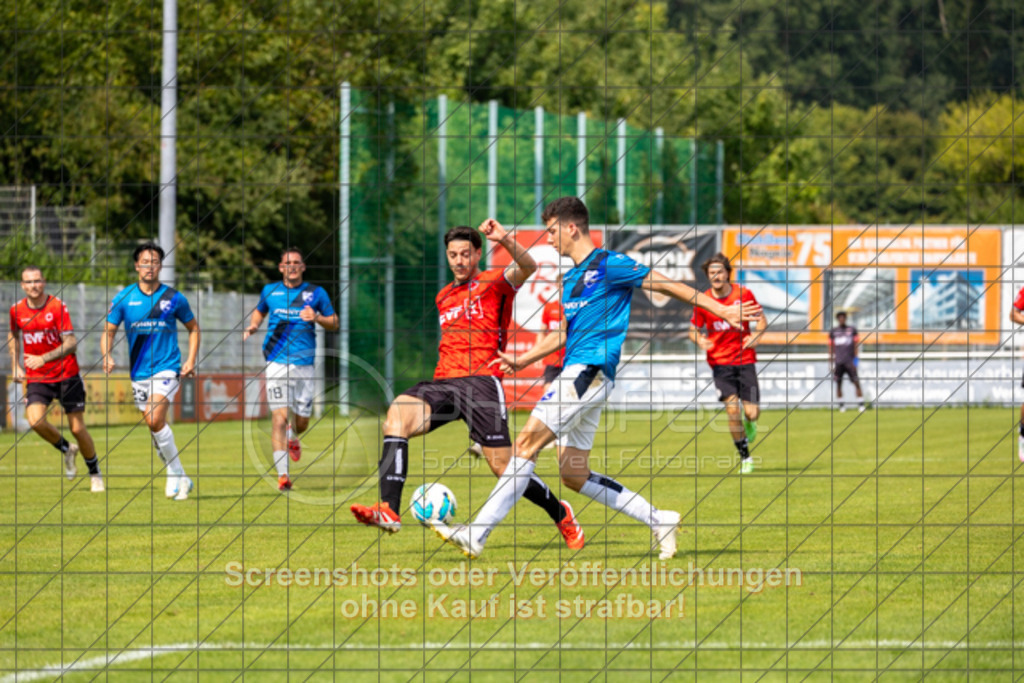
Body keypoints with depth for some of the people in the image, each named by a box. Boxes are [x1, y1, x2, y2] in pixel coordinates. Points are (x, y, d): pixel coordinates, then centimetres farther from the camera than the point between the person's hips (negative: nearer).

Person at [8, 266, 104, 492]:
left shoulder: (57, 306, -13)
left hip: (66, 375, -3)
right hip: (36, 378, 3)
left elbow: (71, 343, -19)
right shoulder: (17, 310, -1)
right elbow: (14, 335, 21)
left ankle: (95, 473, 23)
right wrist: (15, 365, 11)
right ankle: (67, 450, 8)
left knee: (78, 428, -1)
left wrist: (43, 359, -32)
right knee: (35, 420, -22)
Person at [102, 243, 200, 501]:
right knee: (155, 427, 8)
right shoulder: (124, 298, 2)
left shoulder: (174, 298, 0)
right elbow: (109, 331, 6)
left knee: (155, 420, -22)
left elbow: (193, 327, 13)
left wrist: (191, 360, 2)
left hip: (167, 368, -4)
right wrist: (107, 356, -14)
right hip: (139, 372, 4)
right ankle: (178, 478, 22)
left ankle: (176, 475, -11)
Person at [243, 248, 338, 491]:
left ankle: (292, 435, 45)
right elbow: (259, 311, 28)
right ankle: (282, 475, -14)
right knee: (279, 416, -14)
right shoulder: (270, 291, 9)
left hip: (304, 363, 1)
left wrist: (317, 318, -10)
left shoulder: (316, 293, 6)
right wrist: (253, 326, 7)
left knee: (302, 421, 6)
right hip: (277, 361, -1)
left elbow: (334, 323, 10)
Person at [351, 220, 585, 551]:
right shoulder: (444, 297, 25)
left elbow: (528, 267, -17)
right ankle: (388, 511, -38)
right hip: (444, 381, 5)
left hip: (481, 381, -5)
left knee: (504, 468, -8)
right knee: (398, 414, -26)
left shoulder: (495, 283, 5)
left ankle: (561, 514, 20)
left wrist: (506, 241, -35)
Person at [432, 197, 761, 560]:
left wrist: (721, 309, -3)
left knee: (527, 443, -16)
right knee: (574, 476, 7)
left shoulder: (608, 265, -5)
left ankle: (476, 535, -20)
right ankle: (658, 520, 12)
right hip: (575, 374, 10)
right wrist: (521, 361, 26)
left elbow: (665, 284, -2)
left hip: (590, 372, -10)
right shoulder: (570, 278, 21)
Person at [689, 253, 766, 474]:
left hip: (744, 359, 0)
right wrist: (699, 339, -16)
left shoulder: (743, 294, -3)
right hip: (720, 362, 0)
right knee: (732, 407, -17)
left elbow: (761, 321, 7)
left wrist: (756, 335, -15)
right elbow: (693, 330, 8)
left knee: (751, 413, -6)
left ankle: (749, 423, 35)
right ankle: (745, 457, -1)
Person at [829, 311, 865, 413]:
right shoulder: (833, 331, 10)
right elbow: (831, 347, 12)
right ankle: (841, 405, 7)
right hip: (838, 361, 2)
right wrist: (831, 362, 7)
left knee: (856, 382, -9)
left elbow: (856, 345, 6)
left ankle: (861, 405, -10)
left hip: (850, 361, -2)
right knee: (838, 383, 0)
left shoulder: (852, 330, 7)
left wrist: (855, 359, -3)